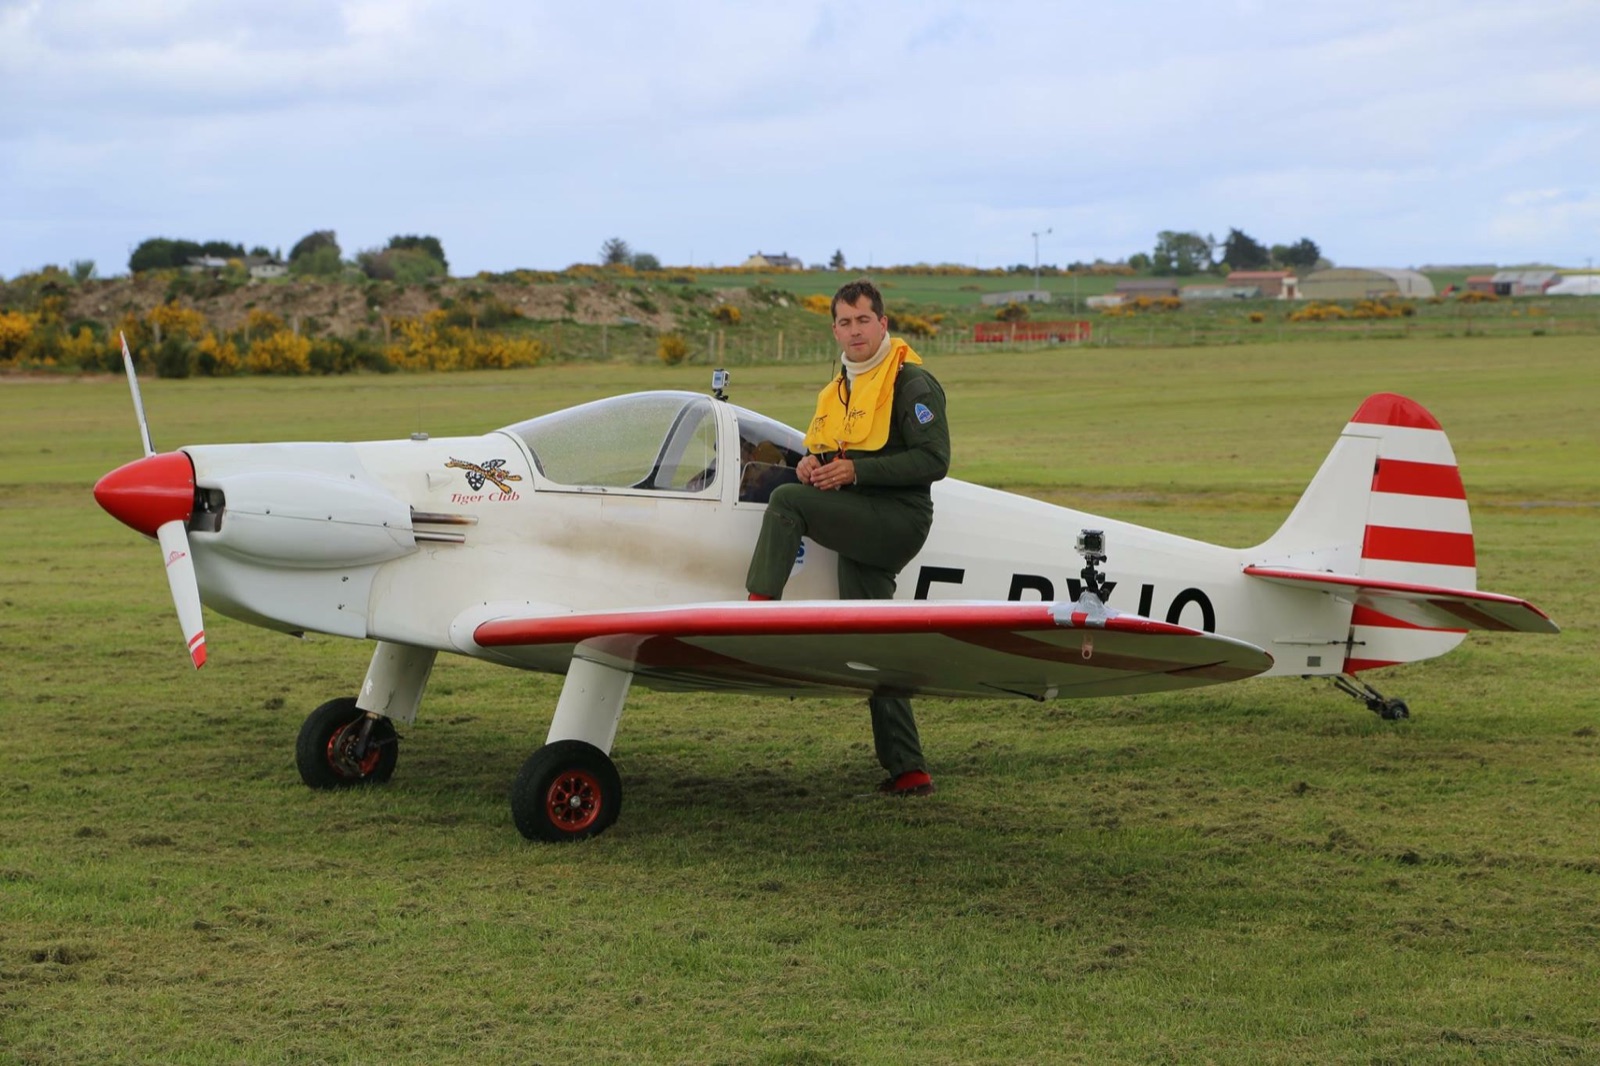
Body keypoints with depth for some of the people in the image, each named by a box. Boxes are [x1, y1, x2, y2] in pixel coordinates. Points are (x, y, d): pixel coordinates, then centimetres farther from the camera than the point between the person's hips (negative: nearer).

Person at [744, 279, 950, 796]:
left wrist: (856, 470, -20)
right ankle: (907, 770, 10)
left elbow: (933, 460, -14)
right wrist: (810, 463, 4)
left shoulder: (911, 382, -6)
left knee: (786, 502, -24)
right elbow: (822, 448, 30)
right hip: (859, 526, 9)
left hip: (898, 518, -9)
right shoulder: (836, 391, 20)